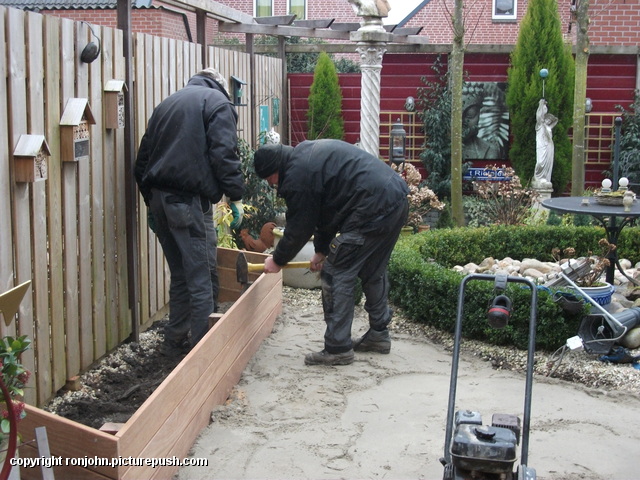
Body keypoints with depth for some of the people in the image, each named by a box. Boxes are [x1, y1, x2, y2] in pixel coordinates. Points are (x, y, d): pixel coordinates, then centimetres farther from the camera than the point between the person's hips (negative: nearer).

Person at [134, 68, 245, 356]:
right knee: (202, 278, -2)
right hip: (189, 199, -7)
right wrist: (235, 196, -6)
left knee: (180, 274, 17)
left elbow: (144, 155, 20)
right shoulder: (217, 103, 2)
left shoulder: (168, 103, 23)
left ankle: (175, 341, 23)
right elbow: (224, 155, -11)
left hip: (159, 196, 7)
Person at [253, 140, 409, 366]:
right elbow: (326, 208, 27)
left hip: (373, 209, -10)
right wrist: (321, 249, 28)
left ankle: (337, 349, 3)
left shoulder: (297, 175, -10)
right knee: (373, 271, 23)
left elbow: (298, 228, -1)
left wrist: (277, 260, 14)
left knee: (336, 274, -1)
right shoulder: (308, 152, 21)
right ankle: (379, 335, 33)